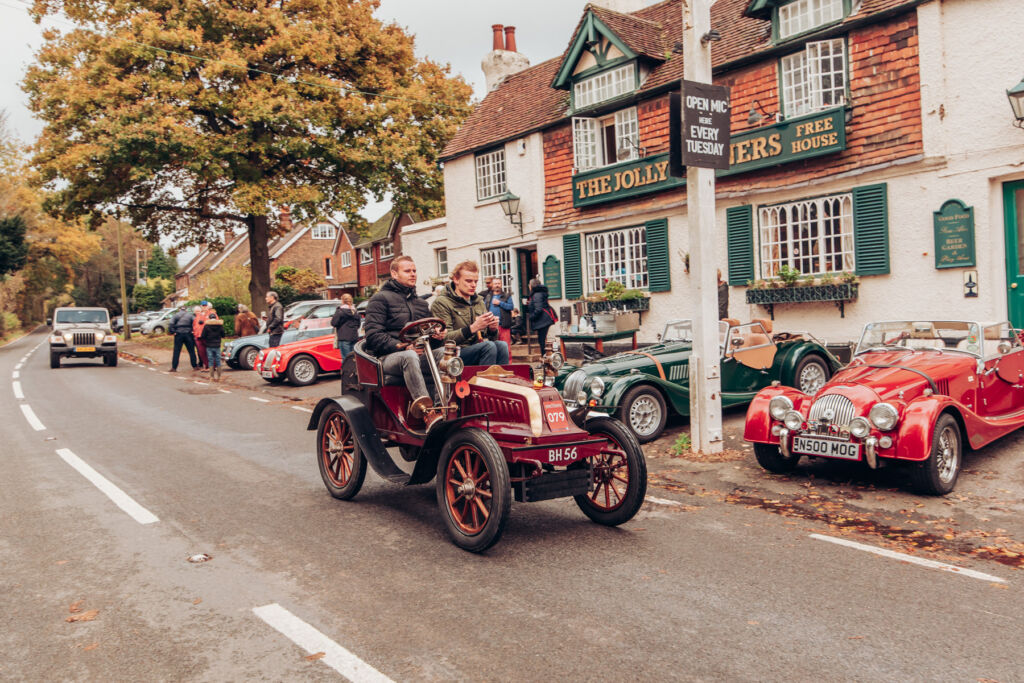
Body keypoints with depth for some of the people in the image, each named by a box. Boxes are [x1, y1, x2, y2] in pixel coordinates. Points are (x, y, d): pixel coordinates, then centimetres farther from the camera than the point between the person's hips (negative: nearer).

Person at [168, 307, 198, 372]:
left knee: (176, 352, 3)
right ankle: (195, 366, 13)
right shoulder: (190, 315, 9)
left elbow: (171, 324, -6)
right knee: (191, 351, 9)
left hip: (178, 335, 0)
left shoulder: (175, 315, 9)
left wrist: (173, 332, -1)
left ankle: (174, 368, 0)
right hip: (188, 334, 0)